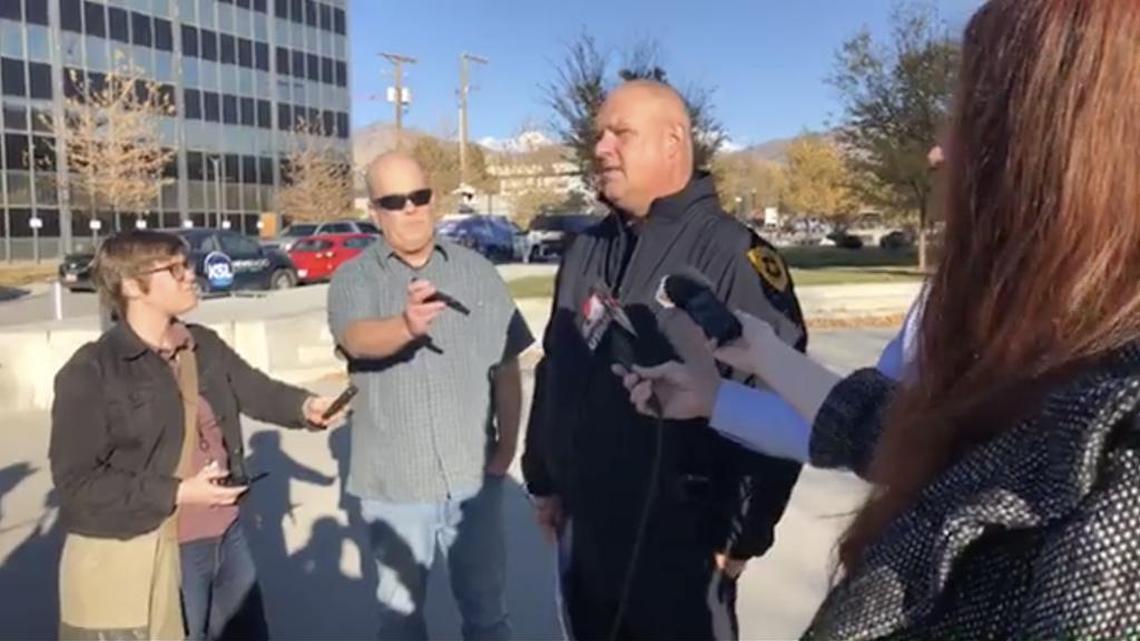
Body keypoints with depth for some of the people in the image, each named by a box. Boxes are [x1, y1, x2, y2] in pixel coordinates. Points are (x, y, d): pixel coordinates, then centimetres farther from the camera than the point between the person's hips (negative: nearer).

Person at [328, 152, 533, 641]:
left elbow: (506, 365, 4)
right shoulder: (353, 278, -5)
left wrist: (508, 441, -1)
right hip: (393, 481, -1)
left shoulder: (477, 271, 1)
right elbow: (357, 339, -26)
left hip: (473, 475, 1)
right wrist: (406, 325, -46)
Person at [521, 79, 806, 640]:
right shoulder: (585, 252, 7)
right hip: (583, 533, 6)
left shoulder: (734, 256, -16)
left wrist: (743, 534, -13)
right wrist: (543, 479, 15)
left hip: (679, 542, -6)